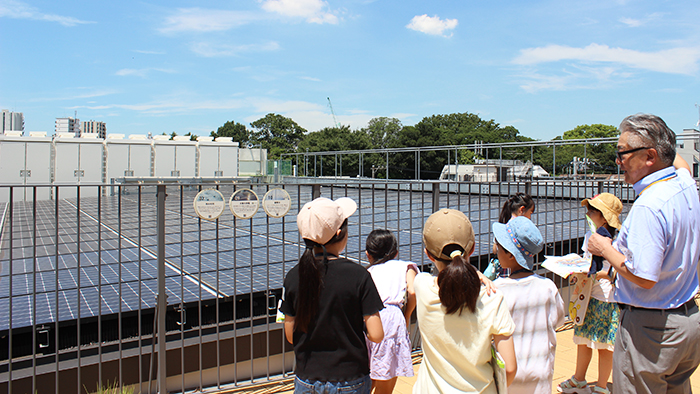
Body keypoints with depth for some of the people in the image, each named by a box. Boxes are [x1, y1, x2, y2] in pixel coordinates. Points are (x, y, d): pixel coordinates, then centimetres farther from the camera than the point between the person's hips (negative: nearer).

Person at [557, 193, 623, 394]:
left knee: (603, 343, 5)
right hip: (588, 295, 7)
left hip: (608, 298, -7)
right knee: (583, 338, 16)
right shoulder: (590, 236, 7)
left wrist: (594, 274, -26)